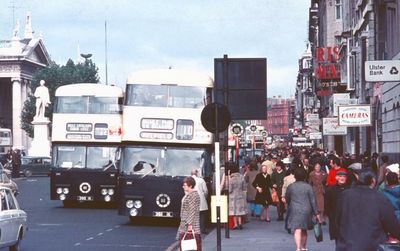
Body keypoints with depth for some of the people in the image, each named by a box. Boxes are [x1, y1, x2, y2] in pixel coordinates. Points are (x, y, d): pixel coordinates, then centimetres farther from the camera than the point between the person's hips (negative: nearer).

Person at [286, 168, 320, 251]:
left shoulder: (291, 186, 0)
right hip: (306, 210, 2)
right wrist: (316, 213, 5)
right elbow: (313, 201, -1)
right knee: (304, 230, 18)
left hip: (295, 210, -2)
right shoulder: (308, 187, -2)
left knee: (297, 230, -10)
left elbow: (287, 199, 11)